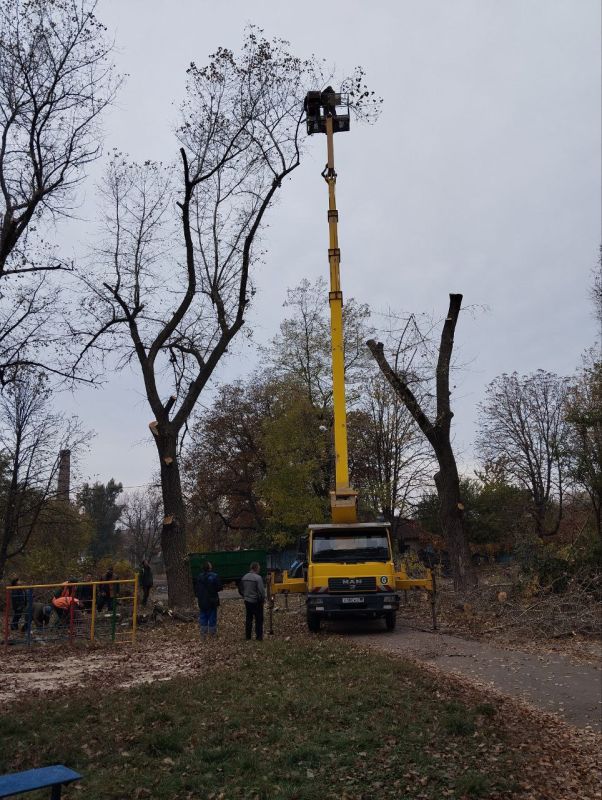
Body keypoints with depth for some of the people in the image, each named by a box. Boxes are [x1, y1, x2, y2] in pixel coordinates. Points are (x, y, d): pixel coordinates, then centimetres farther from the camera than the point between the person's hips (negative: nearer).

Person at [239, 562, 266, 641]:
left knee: (248, 619, 15)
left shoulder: (244, 577, 4)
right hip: (256, 602, -6)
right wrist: (263, 599, -5)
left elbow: (240, 589, 13)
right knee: (259, 620, 4)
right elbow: (261, 590, -20)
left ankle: (248, 636, 19)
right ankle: (259, 637, 4)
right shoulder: (258, 578, -18)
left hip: (247, 601, 6)